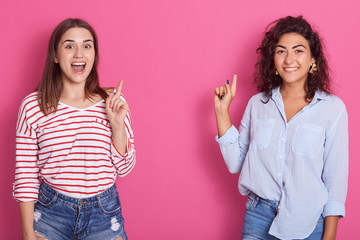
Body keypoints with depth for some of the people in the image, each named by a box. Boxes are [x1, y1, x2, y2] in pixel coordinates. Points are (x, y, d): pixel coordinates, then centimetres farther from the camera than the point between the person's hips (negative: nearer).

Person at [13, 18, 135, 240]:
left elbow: (124, 168, 0)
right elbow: (25, 176, -2)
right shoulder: (33, 107, -6)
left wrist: (117, 124, -14)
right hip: (50, 213, -1)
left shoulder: (113, 102, -3)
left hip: (104, 214, 1)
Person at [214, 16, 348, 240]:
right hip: (259, 217, 2)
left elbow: (336, 177, -5)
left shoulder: (332, 108, -6)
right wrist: (222, 112, -2)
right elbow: (236, 163, 3)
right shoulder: (257, 103, 3)